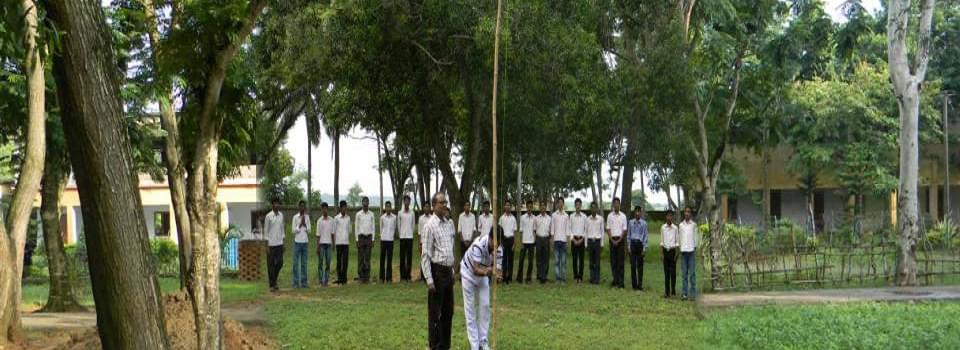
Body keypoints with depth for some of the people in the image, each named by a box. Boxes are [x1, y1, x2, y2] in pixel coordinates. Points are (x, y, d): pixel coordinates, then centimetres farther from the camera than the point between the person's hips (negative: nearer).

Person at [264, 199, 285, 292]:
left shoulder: (281, 215, 9)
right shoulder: (268, 216, -8)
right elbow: (266, 231, -7)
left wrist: (283, 243, 12)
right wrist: (267, 246, -11)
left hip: (279, 244, 5)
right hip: (271, 244, -5)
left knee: (280, 263, 4)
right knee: (271, 265, 1)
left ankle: (273, 279, 24)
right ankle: (272, 285, 7)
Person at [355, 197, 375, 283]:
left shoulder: (371, 214, 6)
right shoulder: (358, 214, 1)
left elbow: (372, 227, 8)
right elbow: (356, 227, 2)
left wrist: (372, 240, 2)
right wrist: (357, 240, -4)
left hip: (369, 237, 2)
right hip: (361, 237, -2)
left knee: (367, 258, 3)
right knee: (361, 258, -2)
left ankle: (367, 276, 5)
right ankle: (360, 276, 0)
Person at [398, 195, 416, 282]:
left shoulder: (412, 213, 6)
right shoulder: (400, 213, 2)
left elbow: (413, 225, 11)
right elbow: (399, 225, 7)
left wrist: (411, 233, 7)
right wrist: (400, 234, 4)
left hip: (410, 236, 1)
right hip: (402, 237, -1)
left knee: (409, 257, 1)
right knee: (402, 257, 1)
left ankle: (408, 275, 6)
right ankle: (402, 275, 4)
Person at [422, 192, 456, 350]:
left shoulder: (449, 223, 10)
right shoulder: (430, 225, -12)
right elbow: (425, 254, -14)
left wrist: (452, 271, 16)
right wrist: (429, 279, -18)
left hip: (448, 271, 7)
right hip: (437, 271, -7)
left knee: (448, 311, 14)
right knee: (435, 312, 1)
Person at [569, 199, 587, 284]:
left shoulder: (584, 216, 0)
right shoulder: (571, 216, 2)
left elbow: (586, 229, 3)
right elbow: (570, 229, 4)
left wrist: (582, 239, -5)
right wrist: (573, 239, -5)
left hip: (581, 239, 0)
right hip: (574, 239, 0)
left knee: (581, 258, 1)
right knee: (574, 258, 2)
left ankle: (580, 277, 6)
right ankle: (575, 276, 8)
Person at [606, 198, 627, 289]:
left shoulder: (623, 216, 1)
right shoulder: (610, 216, 6)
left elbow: (624, 230, 0)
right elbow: (608, 229, 4)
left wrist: (619, 240, -9)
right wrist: (612, 240, -6)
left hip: (620, 239, -2)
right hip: (612, 239, 2)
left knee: (620, 260, -3)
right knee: (613, 260, 4)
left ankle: (621, 281, -2)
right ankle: (615, 280, 10)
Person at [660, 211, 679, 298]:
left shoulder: (675, 228, 0)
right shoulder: (663, 227, 4)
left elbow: (677, 241, 3)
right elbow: (662, 241, 8)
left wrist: (676, 252, -3)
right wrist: (661, 252, 2)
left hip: (672, 250, -1)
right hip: (665, 250, 1)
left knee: (673, 271, -1)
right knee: (666, 272, 2)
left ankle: (673, 291, 6)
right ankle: (667, 292, 4)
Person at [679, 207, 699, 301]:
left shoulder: (693, 225, 6)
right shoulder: (681, 225, 11)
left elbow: (695, 237, 6)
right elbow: (680, 238, 13)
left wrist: (695, 248, -2)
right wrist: (680, 249, 5)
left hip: (691, 250, -2)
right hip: (683, 250, 2)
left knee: (692, 273, -2)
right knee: (684, 273, 2)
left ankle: (693, 293, 0)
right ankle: (684, 293, 3)